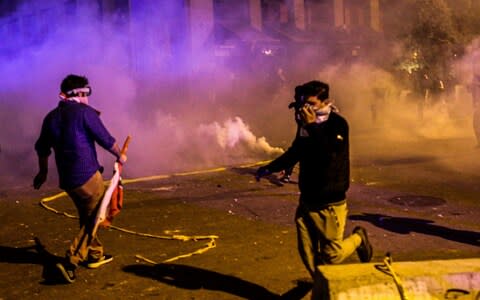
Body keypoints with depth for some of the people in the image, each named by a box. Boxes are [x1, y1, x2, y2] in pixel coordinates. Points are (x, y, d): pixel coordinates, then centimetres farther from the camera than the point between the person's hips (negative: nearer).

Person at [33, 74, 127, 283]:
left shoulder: (51, 117, 10)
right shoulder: (85, 112, -10)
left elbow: (42, 148, 19)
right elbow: (106, 139, -10)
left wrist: (43, 172, 33)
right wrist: (120, 156, 9)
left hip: (66, 179, 7)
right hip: (88, 176, -7)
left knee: (87, 218, 22)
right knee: (93, 219, 4)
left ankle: (95, 255, 34)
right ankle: (70, 262, -6)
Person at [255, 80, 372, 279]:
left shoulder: (337, 124, -13)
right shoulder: (306, 125, 5)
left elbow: (329, 155, -30)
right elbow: (294, 153, 21)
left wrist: (312, 126, -27)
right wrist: (269, 168, 15)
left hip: (330, 203, -6)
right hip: (307, 199, 6)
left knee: (331, 254, 0)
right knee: (308, 253, 8)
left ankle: (358, 238, 28)